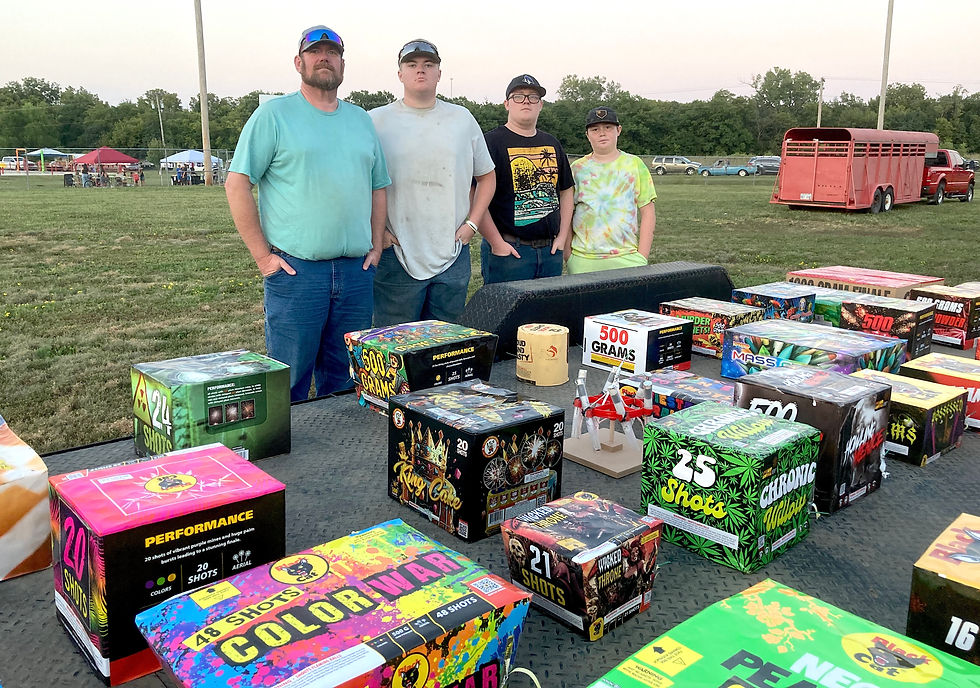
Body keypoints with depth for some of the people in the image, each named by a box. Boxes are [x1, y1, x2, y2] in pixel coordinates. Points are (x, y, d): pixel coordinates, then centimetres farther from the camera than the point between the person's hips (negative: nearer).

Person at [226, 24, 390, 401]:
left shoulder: (361, 119, 16)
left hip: (357, 270, 5)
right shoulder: (274, 114, 0)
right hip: (295, 269, -4)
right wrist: (262, 255, -9)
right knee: (289, 385, 1)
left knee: (345, 383, 13)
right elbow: (237, 184, -4)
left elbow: (378, 186, 21)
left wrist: (376, 246, 10)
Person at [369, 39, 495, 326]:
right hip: (396, 256, -2)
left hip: (453, 256, 3)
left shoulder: (462, 119, 11)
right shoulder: (377, 120, 2)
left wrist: (471, 223, 7)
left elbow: (486, 175, 18)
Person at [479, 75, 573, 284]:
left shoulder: (551, 143, 15)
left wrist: (562, 236, 11)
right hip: (508, 251, -6)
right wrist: (496, 243, -15)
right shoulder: (492, 142, -6)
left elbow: (566, 191, 21)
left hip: (550, 250, 6)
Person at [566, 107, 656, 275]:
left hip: (627, 257, 0)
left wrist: (642, 257, -3)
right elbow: (566, 215, 10)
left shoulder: (634, 164, 9)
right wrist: (568, 254, 1)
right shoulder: (577, 168, 10)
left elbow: (648, 214, 6)